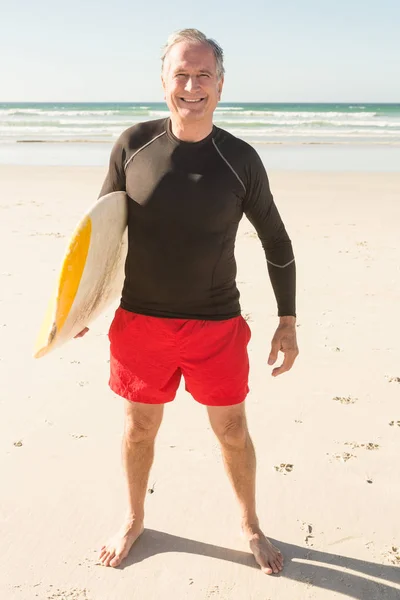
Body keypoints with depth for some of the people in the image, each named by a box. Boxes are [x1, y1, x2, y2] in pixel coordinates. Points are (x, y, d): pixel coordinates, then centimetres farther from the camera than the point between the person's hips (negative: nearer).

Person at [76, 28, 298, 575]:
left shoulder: (240, 159, -6)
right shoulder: (134, 144, -5)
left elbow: (277, 242, 3)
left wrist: (288, 322, 2)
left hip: (217, 325, 0)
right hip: (140, 320, 1)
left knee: (232, 431, 11)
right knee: (139, 428, 15)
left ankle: (251, 525, 38)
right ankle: (134, 520, 42)